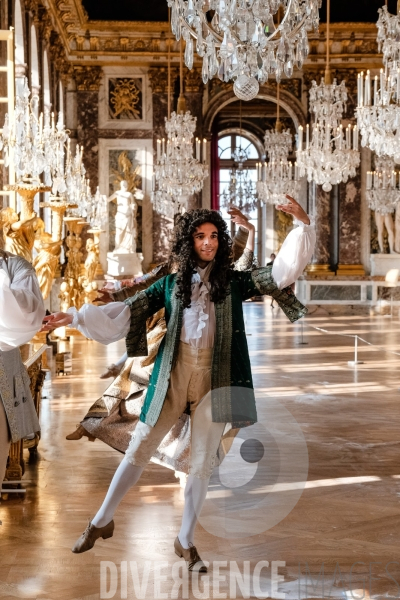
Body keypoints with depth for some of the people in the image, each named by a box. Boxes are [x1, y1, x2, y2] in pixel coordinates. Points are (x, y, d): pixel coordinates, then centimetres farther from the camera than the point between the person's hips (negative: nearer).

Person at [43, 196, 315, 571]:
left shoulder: (234, 281, 5)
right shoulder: (172, 283, 6)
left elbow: (282, 274, -4)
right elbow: (129, 310, 2)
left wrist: (302, 225, -14)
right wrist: (76, 317, -6)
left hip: (214, 378, 0)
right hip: (173, 374, 0)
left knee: (203, 461, 7)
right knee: (139, 449, 6)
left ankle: (185, 541, 21)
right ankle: (101, 522, 22)